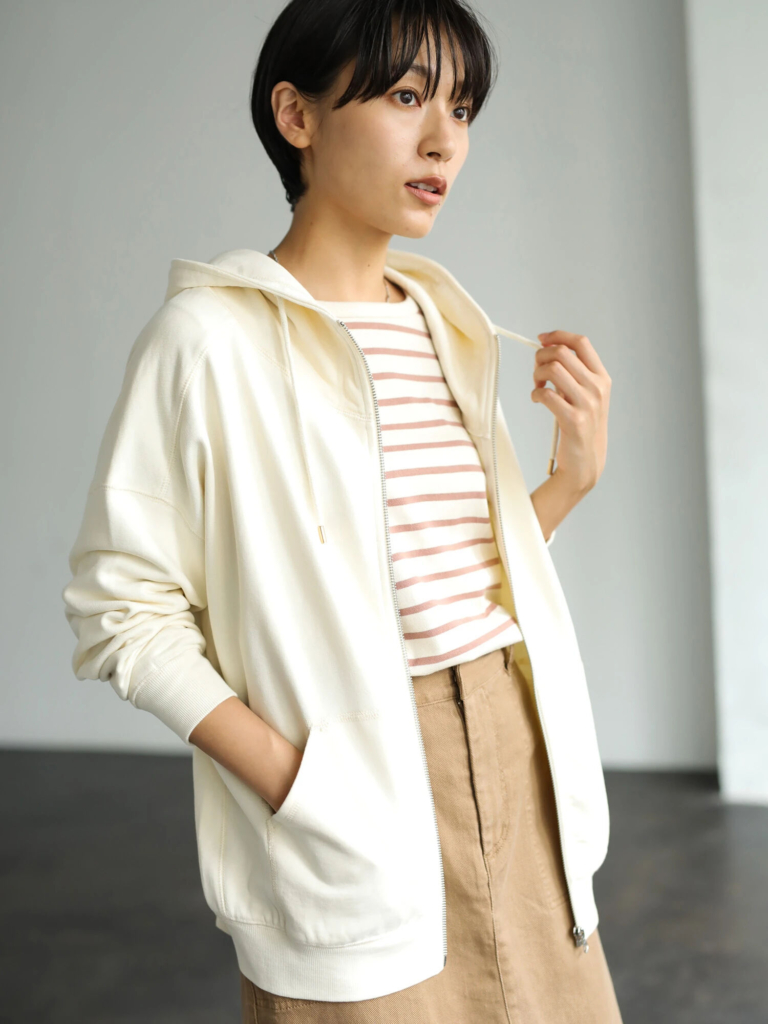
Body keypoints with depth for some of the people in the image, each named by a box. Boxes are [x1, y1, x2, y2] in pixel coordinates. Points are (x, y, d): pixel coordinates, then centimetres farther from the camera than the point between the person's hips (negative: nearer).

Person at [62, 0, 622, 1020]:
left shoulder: (444, 323, 10)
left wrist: (576, 473, 0)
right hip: (356, 796, -6)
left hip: (516, 771, 7)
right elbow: (121, 604, -13)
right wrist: (289, 778, -20)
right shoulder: (212, 336, -12)